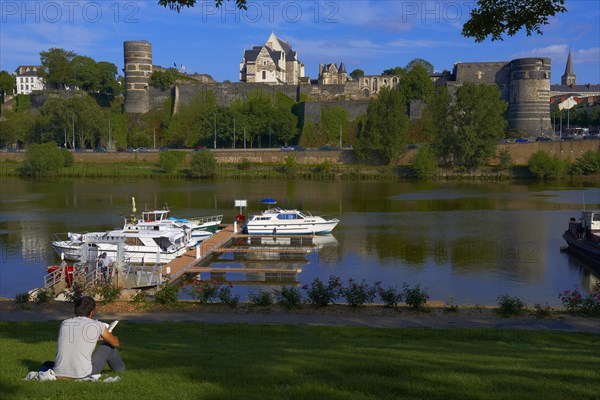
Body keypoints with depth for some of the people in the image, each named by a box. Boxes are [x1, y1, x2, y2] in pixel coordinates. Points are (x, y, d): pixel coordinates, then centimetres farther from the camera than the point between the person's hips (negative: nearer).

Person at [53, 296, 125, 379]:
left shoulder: (64, 323, 11)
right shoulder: (97, 325, 0)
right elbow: (115, 343, 19)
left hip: (59, 375, 4)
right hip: (83, 374, -4)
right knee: (108, 345, 21)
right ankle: (119, 369, 43)